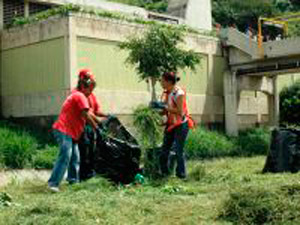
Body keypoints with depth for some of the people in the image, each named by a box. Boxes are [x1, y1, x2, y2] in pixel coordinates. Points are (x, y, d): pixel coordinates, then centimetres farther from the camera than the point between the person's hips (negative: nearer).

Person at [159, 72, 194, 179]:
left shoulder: (179, 94, -19)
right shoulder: (166, 93, 4)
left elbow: (180, 112, -23)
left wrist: (165, 107, -24)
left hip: (181, 125, -8)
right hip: (170, 124, 8)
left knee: (179, 150, -4)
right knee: (165, 149, 9)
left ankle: (181, 174, 8)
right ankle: (164, 172, 20)